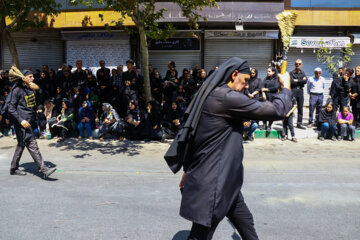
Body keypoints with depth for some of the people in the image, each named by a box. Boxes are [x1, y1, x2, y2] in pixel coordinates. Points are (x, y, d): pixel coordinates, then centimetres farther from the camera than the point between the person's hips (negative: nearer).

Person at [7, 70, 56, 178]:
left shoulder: (31, 88, 12)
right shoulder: (17, 90, -9)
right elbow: (11, 108, -10)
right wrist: (21, 121, -20)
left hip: (30, 120, 9)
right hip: (22, 122, -8)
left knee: (22, 144, 15)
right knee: (32, 144, -12)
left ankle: (14, 168, 27)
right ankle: (44, 169, -17)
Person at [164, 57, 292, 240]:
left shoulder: (212, 95, 11)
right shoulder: (228, 97, -19)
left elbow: (192, 135, 17)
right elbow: (276, 111, -18)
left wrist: (189, 169, 23)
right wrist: (286, 87, 1)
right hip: (213, 182, -10)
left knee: (246, 224, 22)